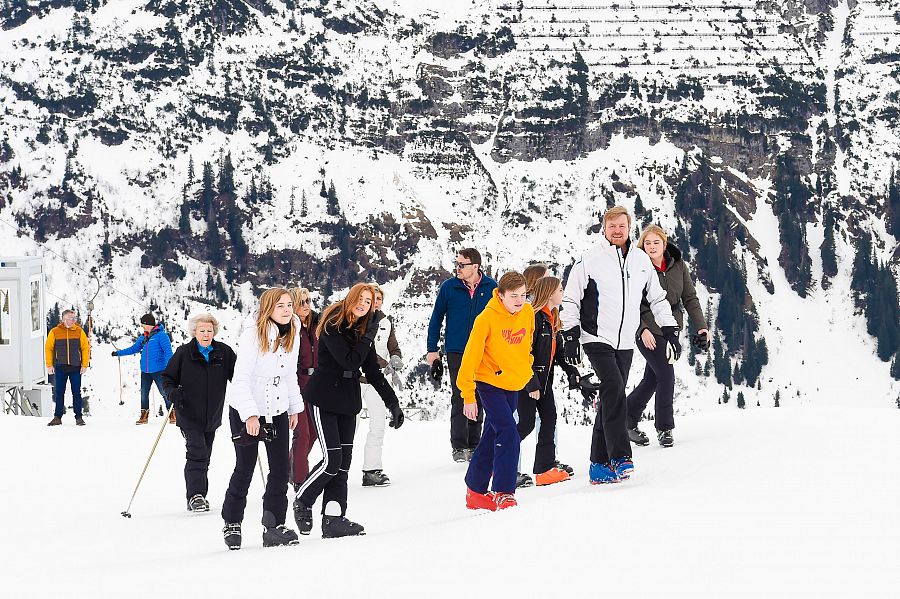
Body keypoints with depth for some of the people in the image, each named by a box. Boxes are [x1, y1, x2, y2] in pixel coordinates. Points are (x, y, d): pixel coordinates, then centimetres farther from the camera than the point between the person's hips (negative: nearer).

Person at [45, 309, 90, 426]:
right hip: (60, 368, 0)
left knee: (76, 392, 2)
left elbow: (85, 348, 4)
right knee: (59, 393, 4)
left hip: (75, 368, 0)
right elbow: (48, 348, 5)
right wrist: (49, 365, -1)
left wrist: (85, 365, -2)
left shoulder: (79, 331, 3)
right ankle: (58, 417, 10)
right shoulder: (55, 332, 2)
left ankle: (79, 417, 8)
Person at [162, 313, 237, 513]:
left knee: (204, 457, 13)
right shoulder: (184, 353, -5)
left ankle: (199, 496, 24)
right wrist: (172, 392, -18)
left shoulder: (224, 352, 1)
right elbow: (168, 377, 1)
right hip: (189, 415, -4)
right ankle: (195, 496, -18)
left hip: (212, 415, 4)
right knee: (197, 453, -17)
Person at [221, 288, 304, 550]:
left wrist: (295, 407, 16)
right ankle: (232, 523, 17)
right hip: (246, 411, -6)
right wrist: (250, 415, -27)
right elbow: (241, 378, -21)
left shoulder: (292, 333, 2)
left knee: (281, 468, 0)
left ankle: (274, 525, 7)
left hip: (278, 409, 6)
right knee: (244, 469, 0)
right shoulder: (252, 334, -19)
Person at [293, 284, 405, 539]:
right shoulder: (332, 326, -13)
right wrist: (368, 336, -19)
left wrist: (393, 402, 6)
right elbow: (350, 362, -21)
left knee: (343, 461, 3)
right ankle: (302, 502, 9)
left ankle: (334, 518, 4)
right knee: (332, 460, -12)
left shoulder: (364, 330, 8)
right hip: (325, 398, -7)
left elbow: (373, 372, 10)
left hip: (348, 400, 7)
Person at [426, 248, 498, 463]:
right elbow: (436, 319, 5)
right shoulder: (449, 287, -2)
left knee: (478, 398, 8)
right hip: (456, 352, -2)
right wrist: (432, 350, 2)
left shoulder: (491, 287, 0)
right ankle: (459, 446, -4)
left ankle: (474, 444, 17)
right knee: (459, 398, -8)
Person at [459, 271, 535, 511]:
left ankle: (476, 492, 24)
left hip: (513, 385, 6)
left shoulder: (528, 313, -2)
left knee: (492, 438, 13)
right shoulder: (487, 318, -19)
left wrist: (530, 378, 19)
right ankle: (503, 494, -12)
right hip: (489, 382, -6)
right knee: (508, 435, -17)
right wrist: (468, 395, -16)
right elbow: (471, 357, -16)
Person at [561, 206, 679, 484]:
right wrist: (570, 336, -8)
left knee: (611, 399, 6)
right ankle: (620, 457, -24)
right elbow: (570, 299, -1)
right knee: (614, 390, -22)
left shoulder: (642, 260, 9)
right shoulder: (590, 259, -4)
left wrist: (670, 331, 13)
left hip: (625, 343, 5)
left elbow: (657, 298, 20)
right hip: (597, 339, -5)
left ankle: (600, 465, 11)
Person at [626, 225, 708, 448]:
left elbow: (690, 298, 6)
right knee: (666, 376, -11)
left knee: (652, 379, 9)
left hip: (671, 329, 5)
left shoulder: (678, 265, 3)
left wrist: (701, 326, -1)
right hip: (647, 331, -5)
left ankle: (628, 419, 27)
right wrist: (642, 329, -21)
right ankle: (664, 428, 3)